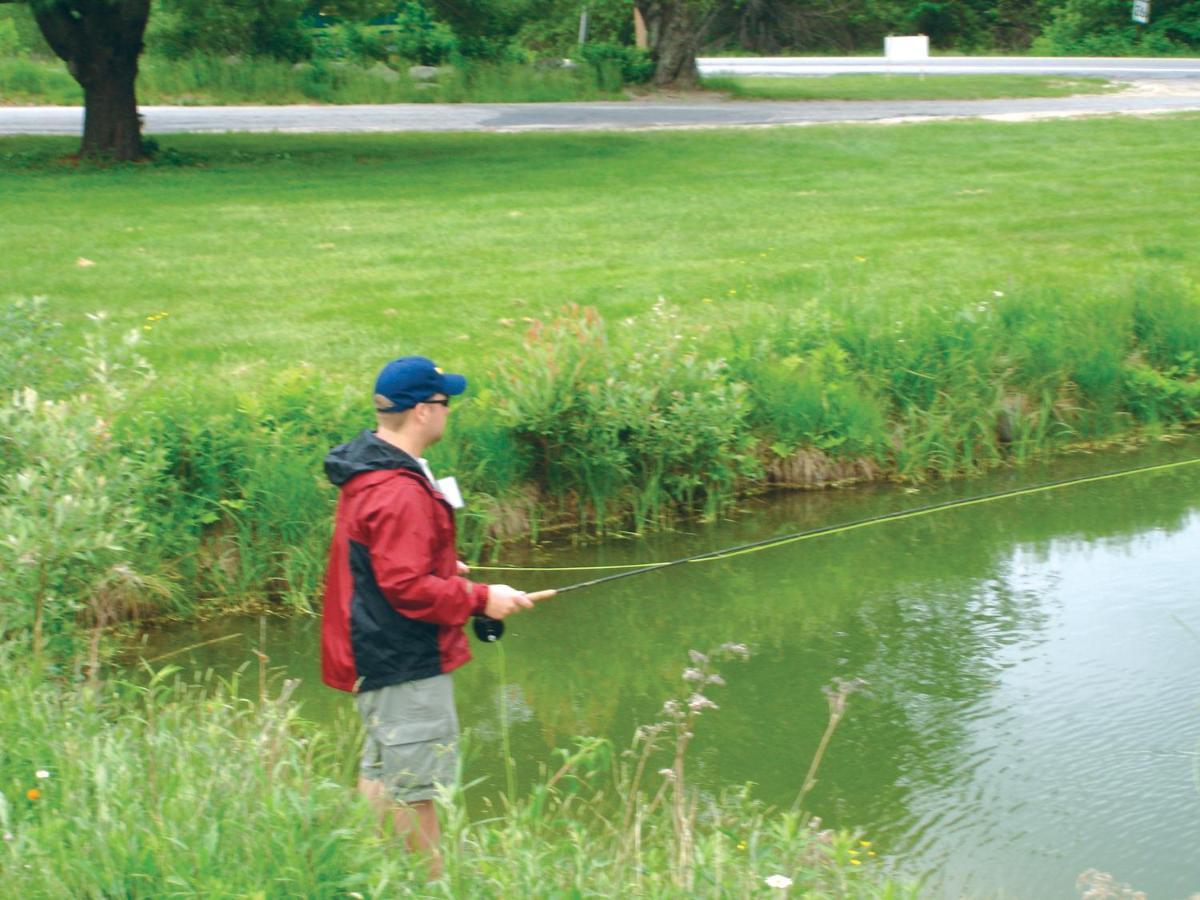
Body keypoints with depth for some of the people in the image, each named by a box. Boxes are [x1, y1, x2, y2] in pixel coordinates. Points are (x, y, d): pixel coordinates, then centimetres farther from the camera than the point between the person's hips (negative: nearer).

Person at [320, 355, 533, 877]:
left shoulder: (368, 471, 10)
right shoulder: (398, 492, -24)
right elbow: (406, 587, -25)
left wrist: (443, 568, 24)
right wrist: (480, 599, -18)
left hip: (378, 655, 11)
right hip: (404, 662, -11)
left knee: (384, 774, 19)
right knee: (414, 783, -2)